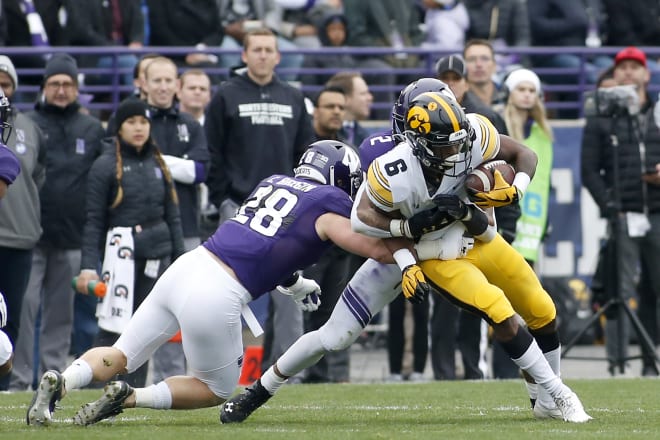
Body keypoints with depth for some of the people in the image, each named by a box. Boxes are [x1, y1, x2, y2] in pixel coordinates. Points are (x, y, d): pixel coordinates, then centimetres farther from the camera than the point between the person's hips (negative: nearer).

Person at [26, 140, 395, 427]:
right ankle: (127, 397, -2)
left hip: (185, 268, 6)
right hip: (217, 296, -6)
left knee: (118, 356, 17)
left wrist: (292, 282, 33)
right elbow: (378, 250, 1)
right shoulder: (328, 205, 1)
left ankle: (60, 383, -11)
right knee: (217, 390, 16)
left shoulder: (274, 183, 21)